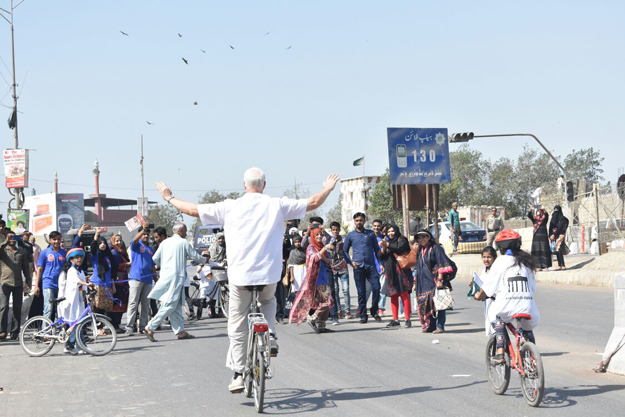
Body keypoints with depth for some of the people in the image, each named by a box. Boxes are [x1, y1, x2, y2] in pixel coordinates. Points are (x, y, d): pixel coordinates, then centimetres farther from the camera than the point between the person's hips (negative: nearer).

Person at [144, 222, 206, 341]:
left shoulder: (165, 242, 13)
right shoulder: (184, 242, -3)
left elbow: (155, 258, 11)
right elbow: (195, 257, 3)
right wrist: (204, 260, 23)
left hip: (165, 276, 7)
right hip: (177, 277, -7)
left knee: (176, 306, 10)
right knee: (169, 305, -8)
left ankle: (180, 331, 11)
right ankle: (150, 327, -14)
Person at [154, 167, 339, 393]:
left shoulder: (230, 207, -2)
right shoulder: (277, 205, 0)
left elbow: (193, 210, 3)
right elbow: (313, 203, 7)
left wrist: (169, 197, 20)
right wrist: (328, 189, 27)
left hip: (240, 275, -1)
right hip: (269, 274, 2)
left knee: (237, 327, 9)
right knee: (268, 300, 34)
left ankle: (238, 374, 7)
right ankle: (270, 335, 12)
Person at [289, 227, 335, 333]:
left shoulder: (322, 247, 19)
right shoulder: (311, 248, -1)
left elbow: (329, 262, 12)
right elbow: (315, 257, -21)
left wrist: (324, 258, -8)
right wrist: (325, 248, -28)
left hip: (324, 278, 7)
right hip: (316, 278, -7)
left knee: (325, 302, 3)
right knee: (326, 301, -16)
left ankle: (321, 325, 6)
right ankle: (312, 318, -7)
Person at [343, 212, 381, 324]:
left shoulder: (371, 234, 10)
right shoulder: (350, 235, 9)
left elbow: (376, 249, 13)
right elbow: (345, 251, 13)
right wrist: (350, 262, -2)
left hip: (371, 266, 0)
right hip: (358, 267, 0)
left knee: (376, 288, -9)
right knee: (361, 292, 2)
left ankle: (374, 311, 10)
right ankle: (363, 315, 9)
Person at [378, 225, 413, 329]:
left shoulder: (402, 240, 5)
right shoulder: (387, 242, 21)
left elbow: (399, 248, -16)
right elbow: (381, 257, 13)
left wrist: (388, 245, -21)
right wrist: (383, 248, -5)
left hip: (401, 270, -5)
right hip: (390, 272, 6)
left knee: (404, 295, -9)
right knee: (393, 296, 4)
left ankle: (407, 319, -10)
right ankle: (395, 319, 7)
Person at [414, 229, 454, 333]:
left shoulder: (436, 248, -5)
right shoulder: (421, 251, 18)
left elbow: (441, 264, -12)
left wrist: (439, 280, -20)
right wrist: (416, 283, 23)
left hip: (434, 281, -7)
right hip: (424, 283, 7)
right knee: (426, 304, 5)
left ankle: (440, 326, -9)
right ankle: (430, 326, 11)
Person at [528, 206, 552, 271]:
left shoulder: (544, 219, 6)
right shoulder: (534, 219, 13)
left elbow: (547, 216, -14)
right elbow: (529, 216, -3)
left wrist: (544, 210, -31)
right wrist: (530, 210, -20)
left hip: (543, 237, -3)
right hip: (536, 237, 3)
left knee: (544, 251, -8)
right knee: (536, 251, -1)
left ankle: (546, 266, -9)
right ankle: (539, 267, 2)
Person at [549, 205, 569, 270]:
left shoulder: (562, 218, -3)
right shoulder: (553, 218, 19)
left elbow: (560, 228, -13)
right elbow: (551, 228, 15)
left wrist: (554, 235, -18)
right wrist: (551, 235, 3)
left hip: (560, 235, -7)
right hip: (554, 236, 7)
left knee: (559, 250, -17)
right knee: (556, 250, 0)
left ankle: (563, 265, -18)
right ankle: (559, 265, 0)